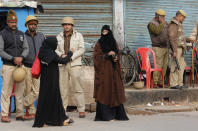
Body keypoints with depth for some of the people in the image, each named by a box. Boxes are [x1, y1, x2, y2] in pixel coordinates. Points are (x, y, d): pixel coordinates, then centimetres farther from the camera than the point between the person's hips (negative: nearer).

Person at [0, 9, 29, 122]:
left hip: (20, 66, 4)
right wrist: (13, 59, -13)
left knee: (20, 91, 5)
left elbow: (26, 48, 11)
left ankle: (20, 114, 11)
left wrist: (21, 57, -9)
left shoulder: (21, 34, 15)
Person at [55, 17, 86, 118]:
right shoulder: (59, 37, 15)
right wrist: (61, 55, -10)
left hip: (74, 64, -3)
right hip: (62, 64, 3)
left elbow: (81, 50, 0)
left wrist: (71, 57, -12)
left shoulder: (78, 36, 7)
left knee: (77, 87, -8)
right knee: (63, 87, 2)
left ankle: (81, 110, -6)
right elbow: (56, 49, 11)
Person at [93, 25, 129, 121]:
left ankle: (118, 114, 8)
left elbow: (118, 54, 19)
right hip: (103, 70, -4)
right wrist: (107, 55, -17)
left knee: (115, 89, 3)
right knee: (104, 91, -6)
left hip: (113, 70, 4)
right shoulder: (99, 44, 0)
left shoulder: (113, 43, 13)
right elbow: (96, 57, -7)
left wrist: (116, 58, -3)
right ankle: (104, 114, -5)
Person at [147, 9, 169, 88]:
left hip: (165, 47, 7)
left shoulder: (165, 23, 16)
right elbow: (157, 31, -23)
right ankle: (154, 83, -7)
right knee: (158, 66, -12)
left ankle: (160, 82, 11)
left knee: (164, 66, 5)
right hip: (158, 48, -7)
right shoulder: (151, 24, -7)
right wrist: (162, 23, -15)